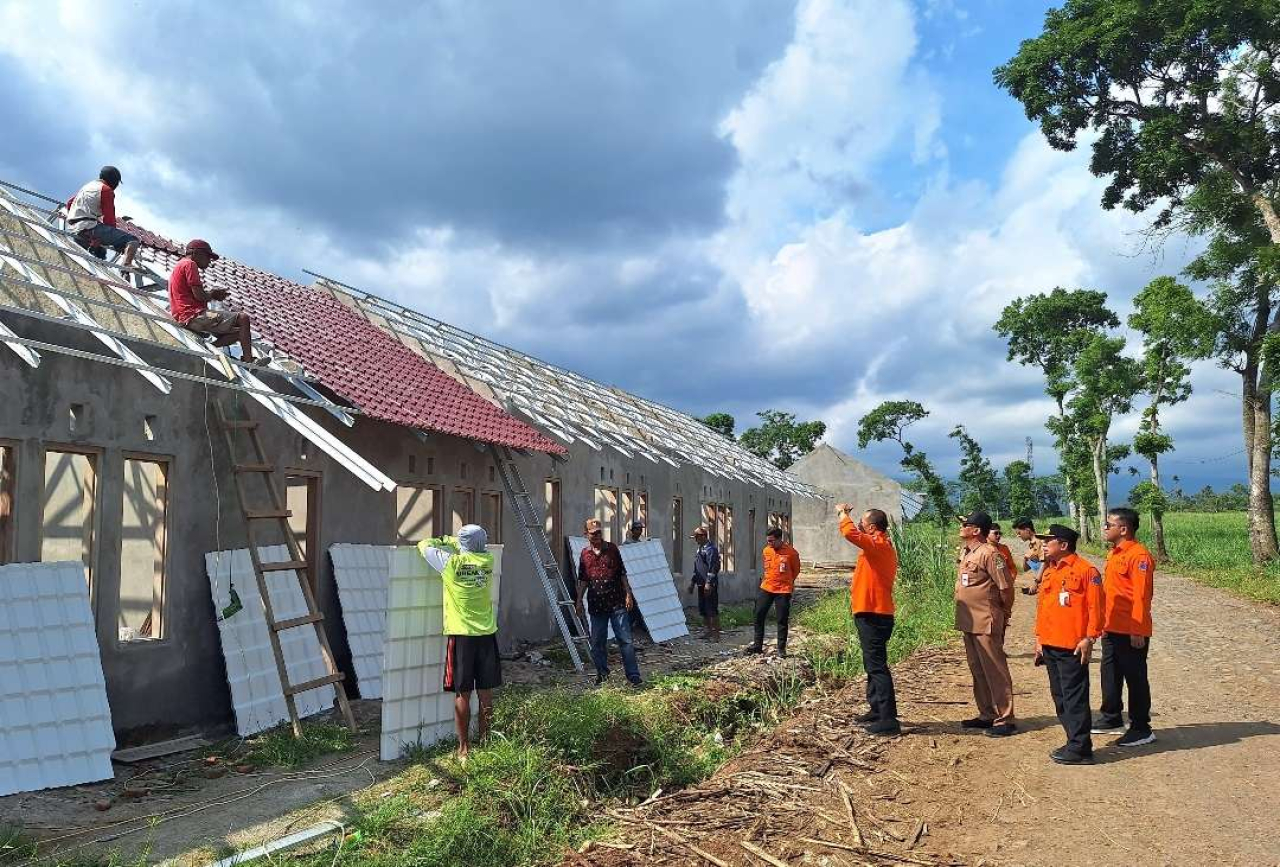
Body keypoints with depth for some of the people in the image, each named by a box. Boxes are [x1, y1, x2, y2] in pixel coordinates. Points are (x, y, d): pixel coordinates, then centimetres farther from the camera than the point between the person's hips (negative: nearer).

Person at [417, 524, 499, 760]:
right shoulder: (488, 561, 0)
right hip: (487, 634, 4)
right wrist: (449, 540, 25)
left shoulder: (452, 563, -11)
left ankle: (464, 748, 8)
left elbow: (424, 545, 2)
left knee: (462, 694, 3)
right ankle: (485, 743, 21)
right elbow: (475, 549, 23)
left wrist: (439, 542, 21)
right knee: (486, 693, 11)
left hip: (461, 635, -3)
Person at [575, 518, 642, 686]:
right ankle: (602, 674, 25)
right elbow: (583, 580, 12)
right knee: (597, 642, 9)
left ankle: (634, 676, -1)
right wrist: (579, 600, 6)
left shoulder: (612, 549, 2)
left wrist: (628, 594, -1)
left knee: (625, 640, -4)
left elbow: (622, 574, 5)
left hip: (616, 602, -2)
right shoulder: (584, 554, 6)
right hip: (596, 604, 2)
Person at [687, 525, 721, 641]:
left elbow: (713, 567, -22)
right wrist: (692, 581, 23)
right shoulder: (700, 549, 16)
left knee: (712, 610, -6)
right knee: (703, 610, 15)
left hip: (709, 585, -10)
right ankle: (706, 632, 24)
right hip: (701, 584, 10)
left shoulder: (711, 549, -14)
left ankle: (715, 635, -2)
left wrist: (708, 583, -26)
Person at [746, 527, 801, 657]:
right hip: (766, 588, 5)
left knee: (782, 620, 2)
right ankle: (757, 645, 14)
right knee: (759, 615, 4)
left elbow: (796, 570, 3)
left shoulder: (791, 552, -11)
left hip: (783, 590, -4)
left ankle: (781, 648, 12)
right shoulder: (766, 550, 2)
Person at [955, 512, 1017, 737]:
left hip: (986, 623, -10)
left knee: (995, 671, -2)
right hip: (968, 622, 10)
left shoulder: (989, 553, -16)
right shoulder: (966, 553, 13)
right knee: (977, 670, 16)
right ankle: (986, 714, 26)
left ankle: (1004, 720, 4)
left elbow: (1005, 586, -16)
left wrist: (1003, 613, -4)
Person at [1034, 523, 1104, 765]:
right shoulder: (1048, 573, 15)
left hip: (1072, 647, -8)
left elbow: (1095, 606, -12)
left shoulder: (1085, 570, -9)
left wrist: (1089, 638, -16)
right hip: (1049, 646, 8)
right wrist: (1039, 638, 17)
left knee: (1075, 698, -4)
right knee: (1059, 697, 13)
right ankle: (1075, 741, 23)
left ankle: (1080, 749, 1)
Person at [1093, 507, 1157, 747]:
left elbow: (1141, 596, -20)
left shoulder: (1138, 555, -17)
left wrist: (1137, 631, -21)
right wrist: (1104, 623, 17)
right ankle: (1111, 718, 31)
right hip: (1111, 629, 9)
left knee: (1135, 679, 2)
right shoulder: (1114, 554, 13)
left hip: (1131, 632, -9)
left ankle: (1141, 730, 12)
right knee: (1110, 675, 18)